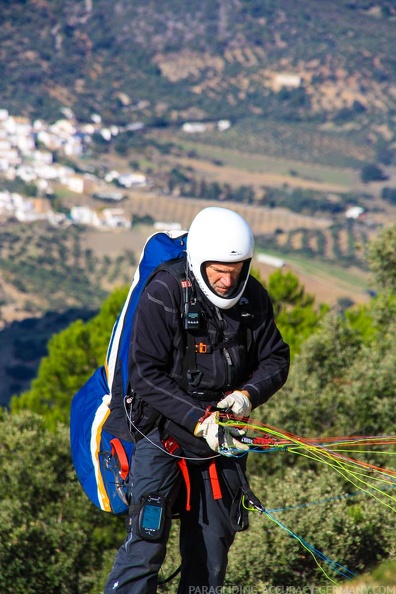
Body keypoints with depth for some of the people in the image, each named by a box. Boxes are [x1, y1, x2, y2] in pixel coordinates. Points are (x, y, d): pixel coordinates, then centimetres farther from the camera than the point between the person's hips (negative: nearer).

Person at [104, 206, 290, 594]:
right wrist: (198, 420, -24)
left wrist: (248, 394, -15)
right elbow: (146, 376, -16)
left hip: (223, 436, 5)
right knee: (147, 540, -15)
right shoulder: (163, 295, -14)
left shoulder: (253, 297, 0)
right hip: (163, 432, -5)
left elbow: (275, 360, 7)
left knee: (212, 547, 8)